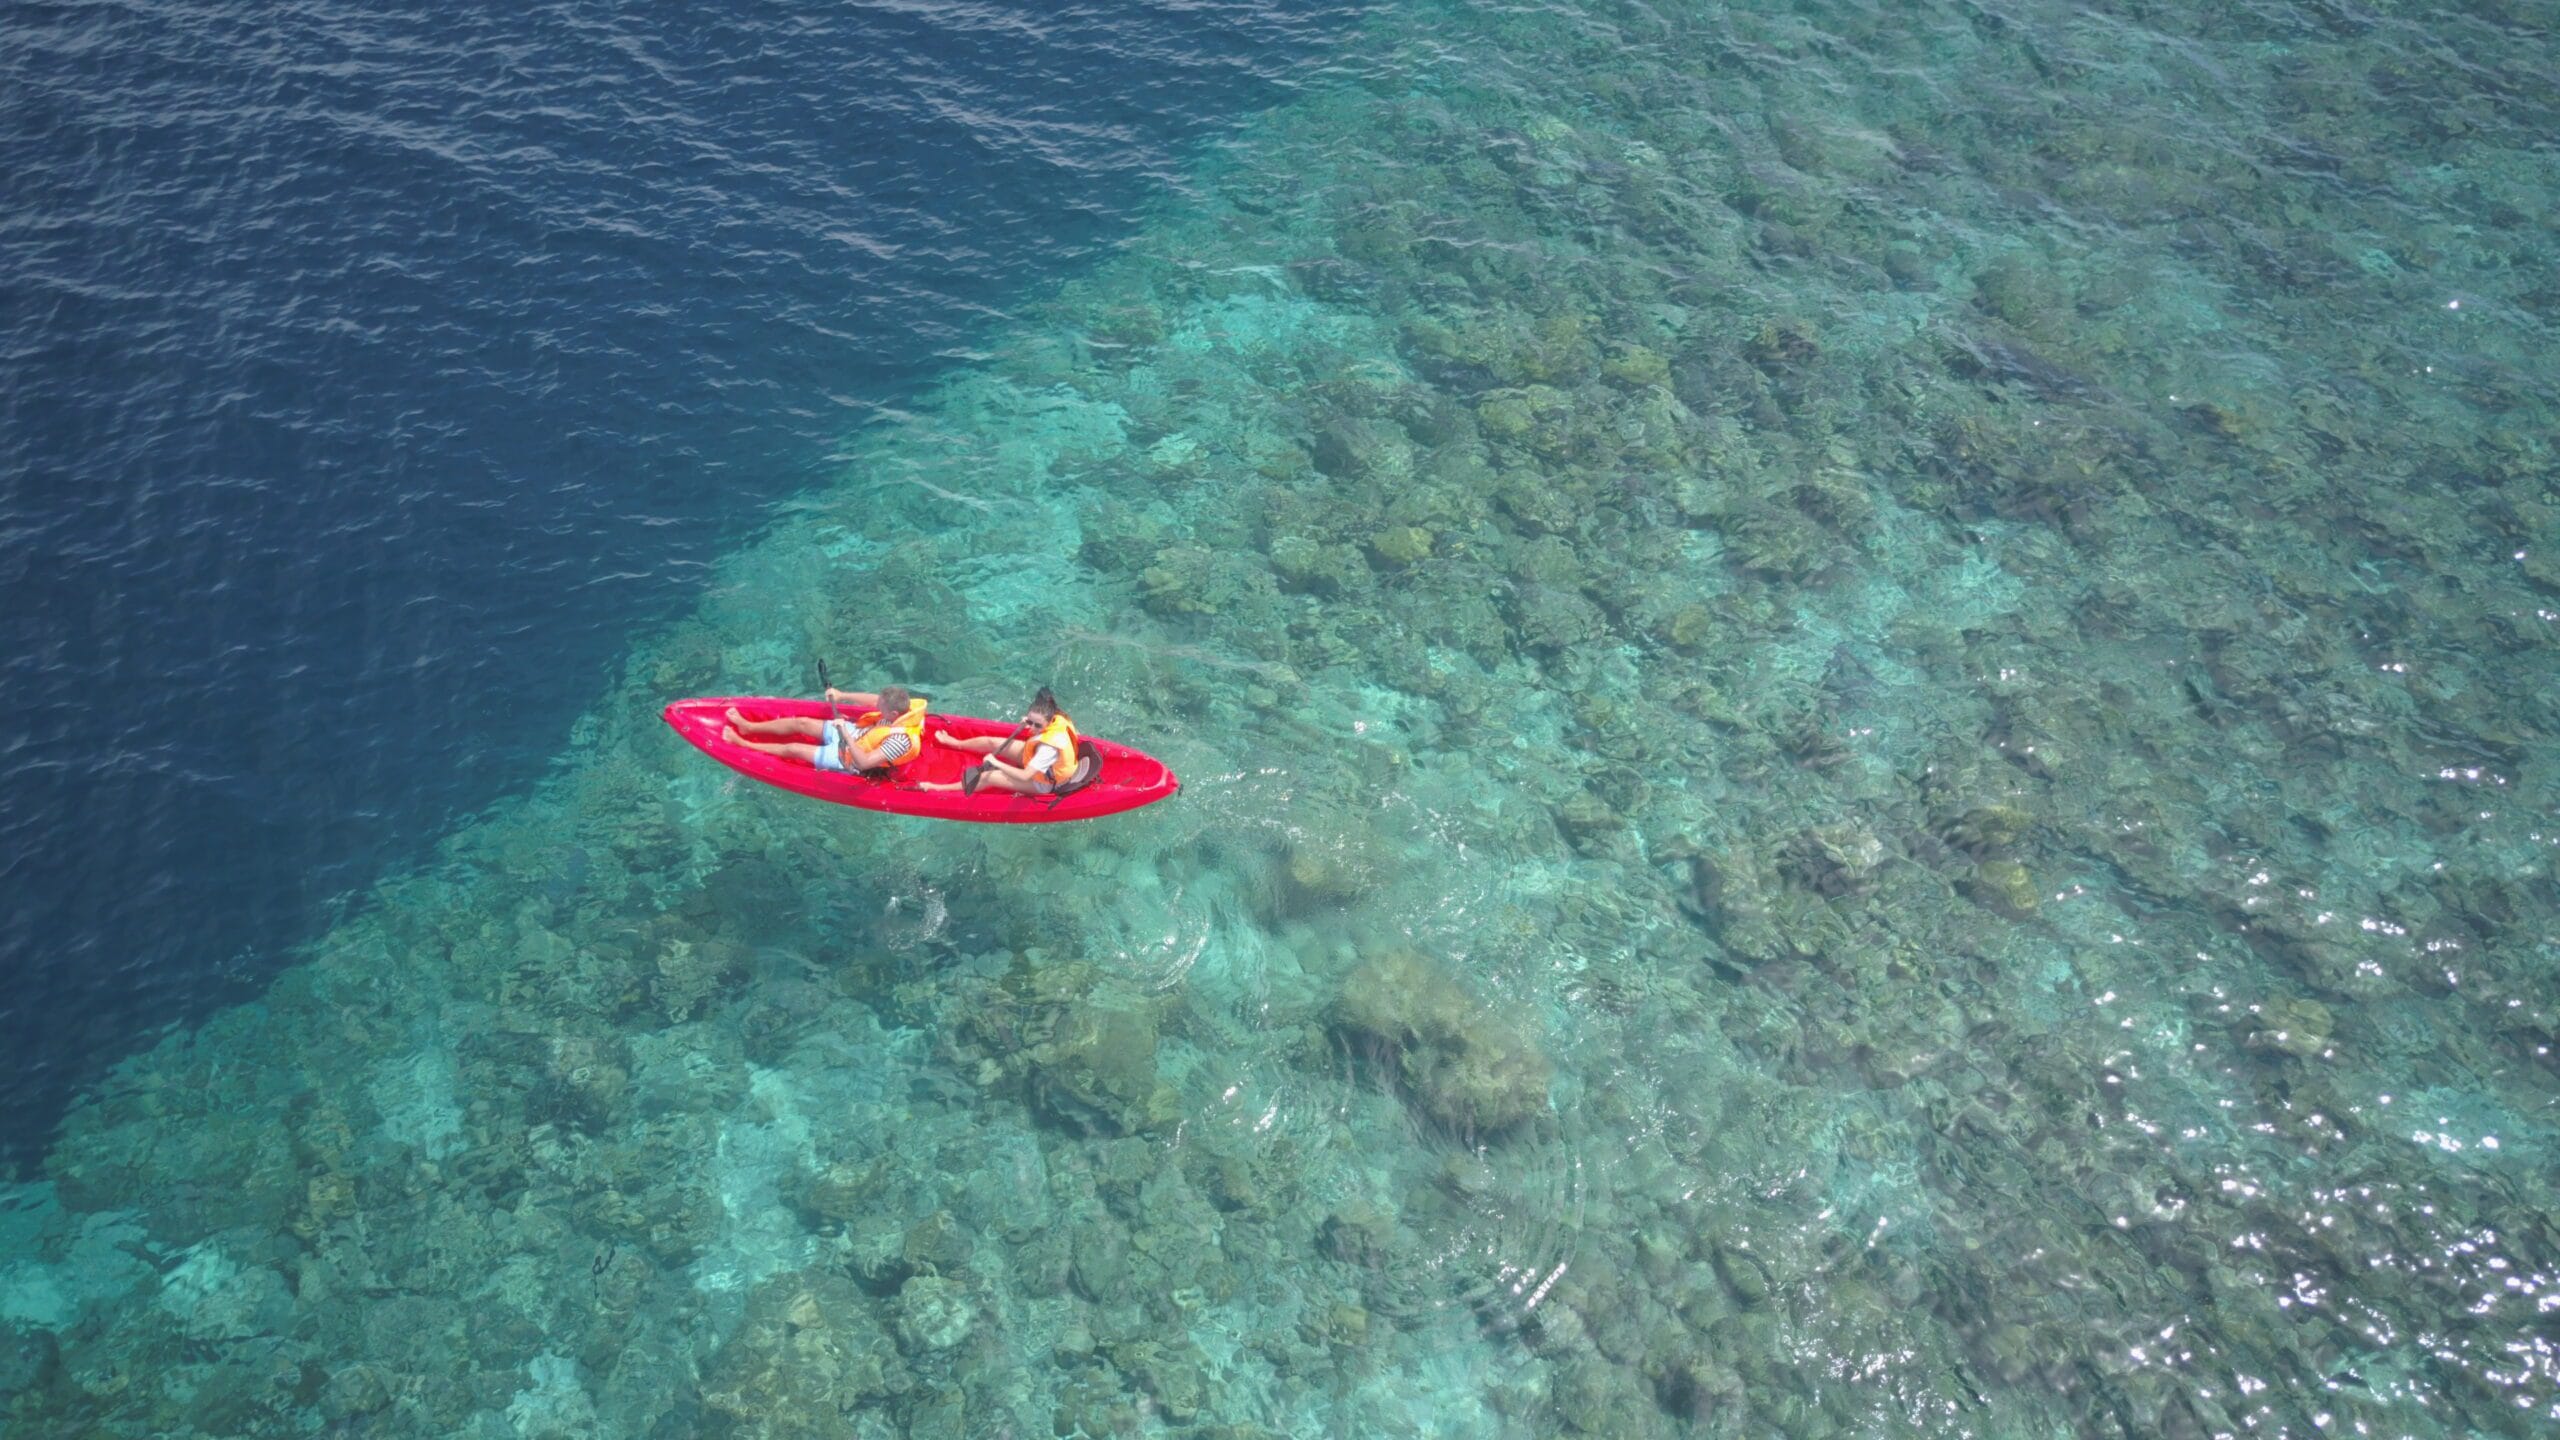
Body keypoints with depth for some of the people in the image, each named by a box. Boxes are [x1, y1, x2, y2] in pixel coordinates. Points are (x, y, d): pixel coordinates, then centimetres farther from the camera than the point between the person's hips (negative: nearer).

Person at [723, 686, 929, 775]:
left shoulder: (902, 739, -42)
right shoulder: (906, 707, -20)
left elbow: (863, 762, -41)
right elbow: (871, 698, -4)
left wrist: (845, 735, -41)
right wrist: (842, 695, -10)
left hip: (846, 758, -7)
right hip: (856, 733, 7)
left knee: (792, 749, 2)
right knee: (801, 722, 11)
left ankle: (742, 745, 22)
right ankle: (749, 727, 31)